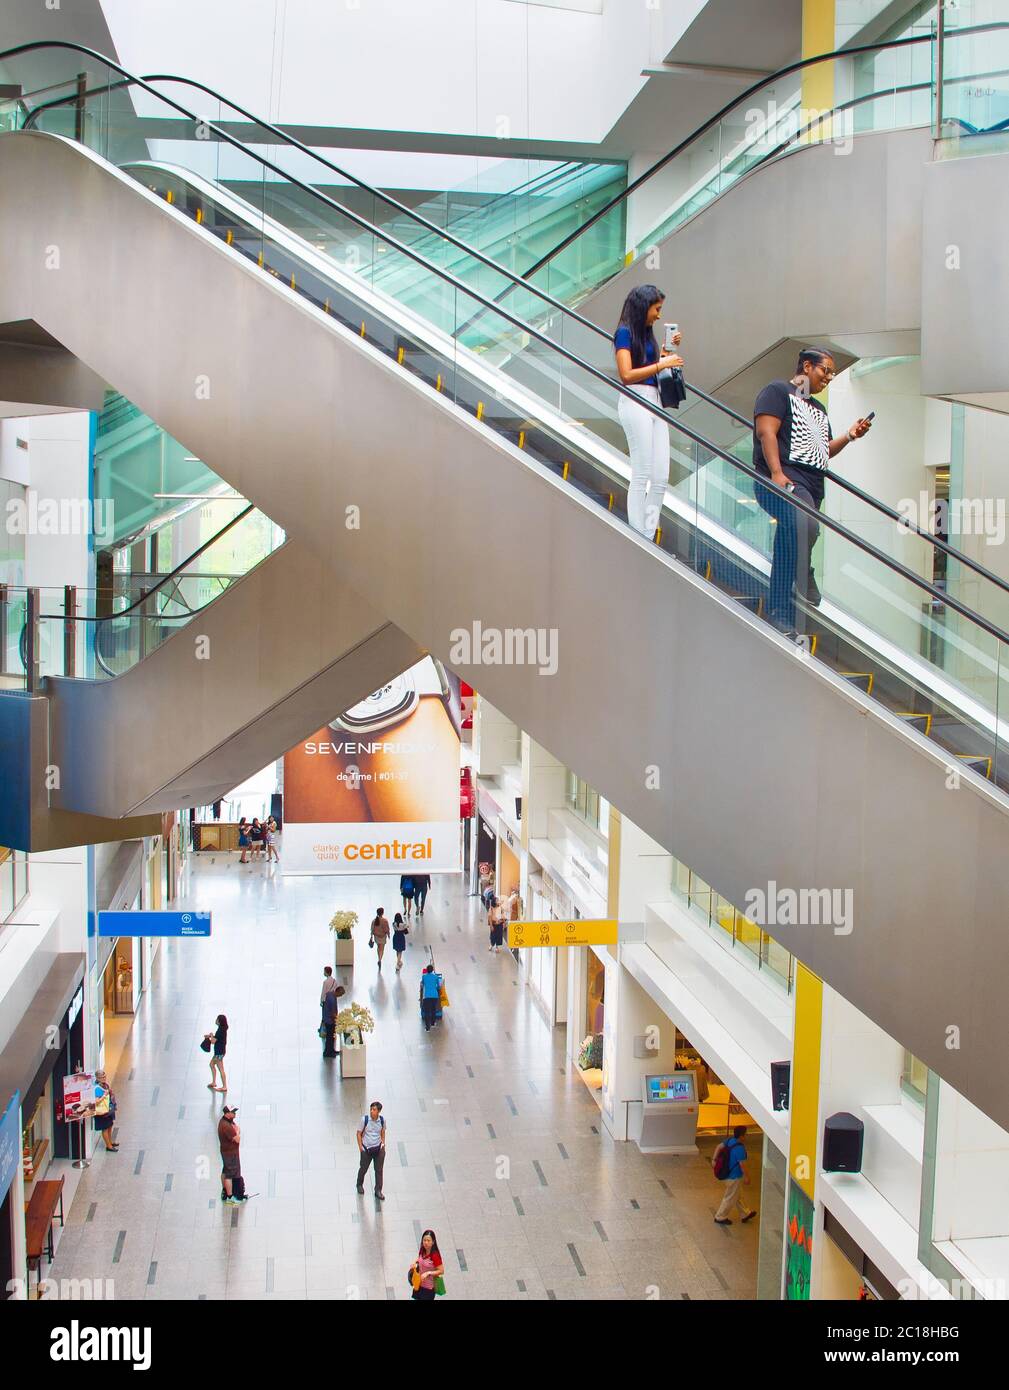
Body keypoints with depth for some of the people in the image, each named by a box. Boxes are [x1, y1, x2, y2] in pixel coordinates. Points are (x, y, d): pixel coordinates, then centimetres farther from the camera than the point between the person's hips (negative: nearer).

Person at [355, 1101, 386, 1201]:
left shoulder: (382, 1119, -7)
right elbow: (359, 1133, -5)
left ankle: (378, 1191, 20)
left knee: (379, 1170, 5)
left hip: (378, 1148, 2)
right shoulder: (364, 1119, -16)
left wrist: (383, 1143, 3)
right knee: (363, 1168, 14)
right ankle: (360, 1185, 42)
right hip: (366, 1148, -2)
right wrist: (360, 1147, -7)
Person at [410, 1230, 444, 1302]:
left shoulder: (435, 1255, -25)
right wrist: (415, 1263, -2)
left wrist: (428, 1273, -31)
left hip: (429, 1288, -7)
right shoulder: (422, 1251, -5)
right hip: (419, 1285, 7)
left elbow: (441, 1271, -22)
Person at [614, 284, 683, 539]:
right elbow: (626, 375, -13)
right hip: (636, 401, -8)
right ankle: (638, 539, -4)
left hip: (654, 402, 8)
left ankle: (649, 537, 5)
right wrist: (661, 364, -12)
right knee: (642, 475, -8)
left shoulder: (646, 333, 18)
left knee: (661, 477, 2)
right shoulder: (625, 332, -5)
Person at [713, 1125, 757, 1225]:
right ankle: (720, 1217, 21)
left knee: (737, 1195, 23)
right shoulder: (740, 1148, -29)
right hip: (734, 1177, -9)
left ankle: (745, 1214, 41)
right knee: (730, 1198, 9)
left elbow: (719, 1146, 1)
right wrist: (747, 1177, -13)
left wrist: (714, 1159, 3)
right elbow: (742, 1164, -25)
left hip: (728, 1174, 9)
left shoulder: (730, 1141, -5)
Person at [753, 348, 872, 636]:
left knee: (787, 553, 4)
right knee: (804, 525, -35)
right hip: (783, 480, -9)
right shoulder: (778, 391, 5)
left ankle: (780, 615, 4)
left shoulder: (818, 408, 31)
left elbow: (824, 451, 32)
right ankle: (807, 599, -28)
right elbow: (766, 431, -8)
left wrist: (849, 436, 14)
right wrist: (777, 473, -20)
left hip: (812, 487, 9)